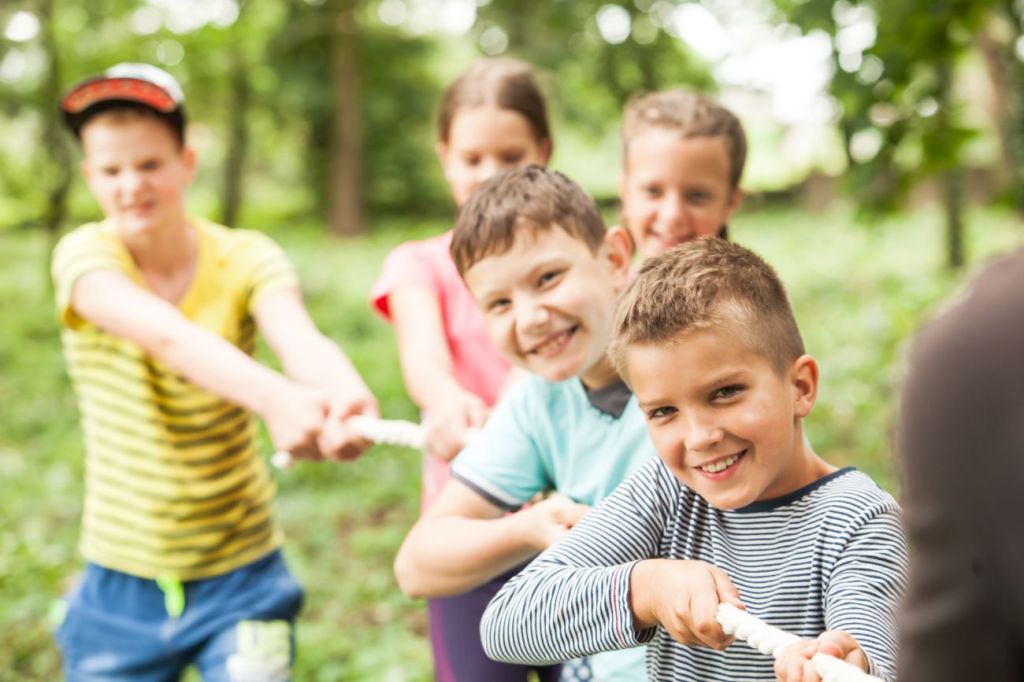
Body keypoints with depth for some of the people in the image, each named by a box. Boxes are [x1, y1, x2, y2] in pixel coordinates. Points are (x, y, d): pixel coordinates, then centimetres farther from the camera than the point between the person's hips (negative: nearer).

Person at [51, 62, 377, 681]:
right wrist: (276, 399, -52)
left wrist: (347, 395, -55)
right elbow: (166, 336, -33)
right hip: (122, 581, 1)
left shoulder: (245, 259, -9)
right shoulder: (85, 257, -12)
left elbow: (301, 340, -30)